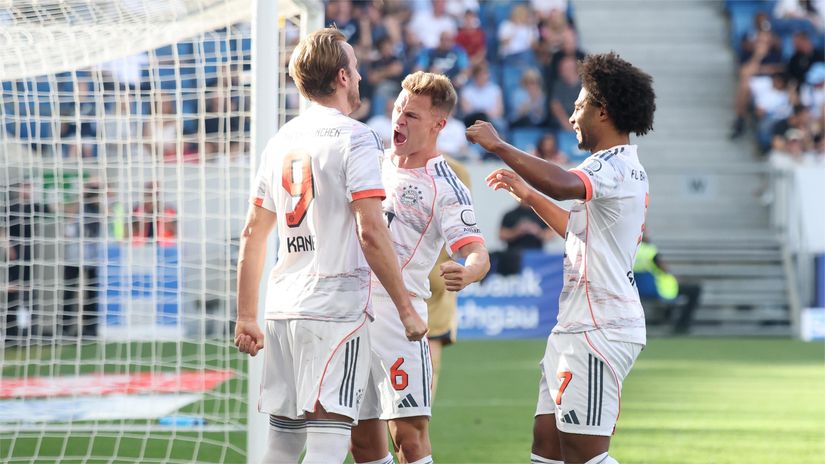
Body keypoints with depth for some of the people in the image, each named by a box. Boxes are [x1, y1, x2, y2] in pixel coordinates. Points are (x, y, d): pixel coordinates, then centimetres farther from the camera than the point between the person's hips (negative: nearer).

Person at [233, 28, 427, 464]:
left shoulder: (281, 141, 14)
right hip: (336, 306, -7)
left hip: (283, 308, 7)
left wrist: (246, 317, 21)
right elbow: (370, 232, -15)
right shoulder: (354, 137, -7)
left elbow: (252, 236, 16)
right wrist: (405, 308, -10)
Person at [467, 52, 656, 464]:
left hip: (600, 332, -11)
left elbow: (564, 184, -36)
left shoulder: (614, 165, -13)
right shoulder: (625, 168, 21)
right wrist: (530, 195, 35)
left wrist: (499, 146, -26)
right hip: (577, 329, 11)